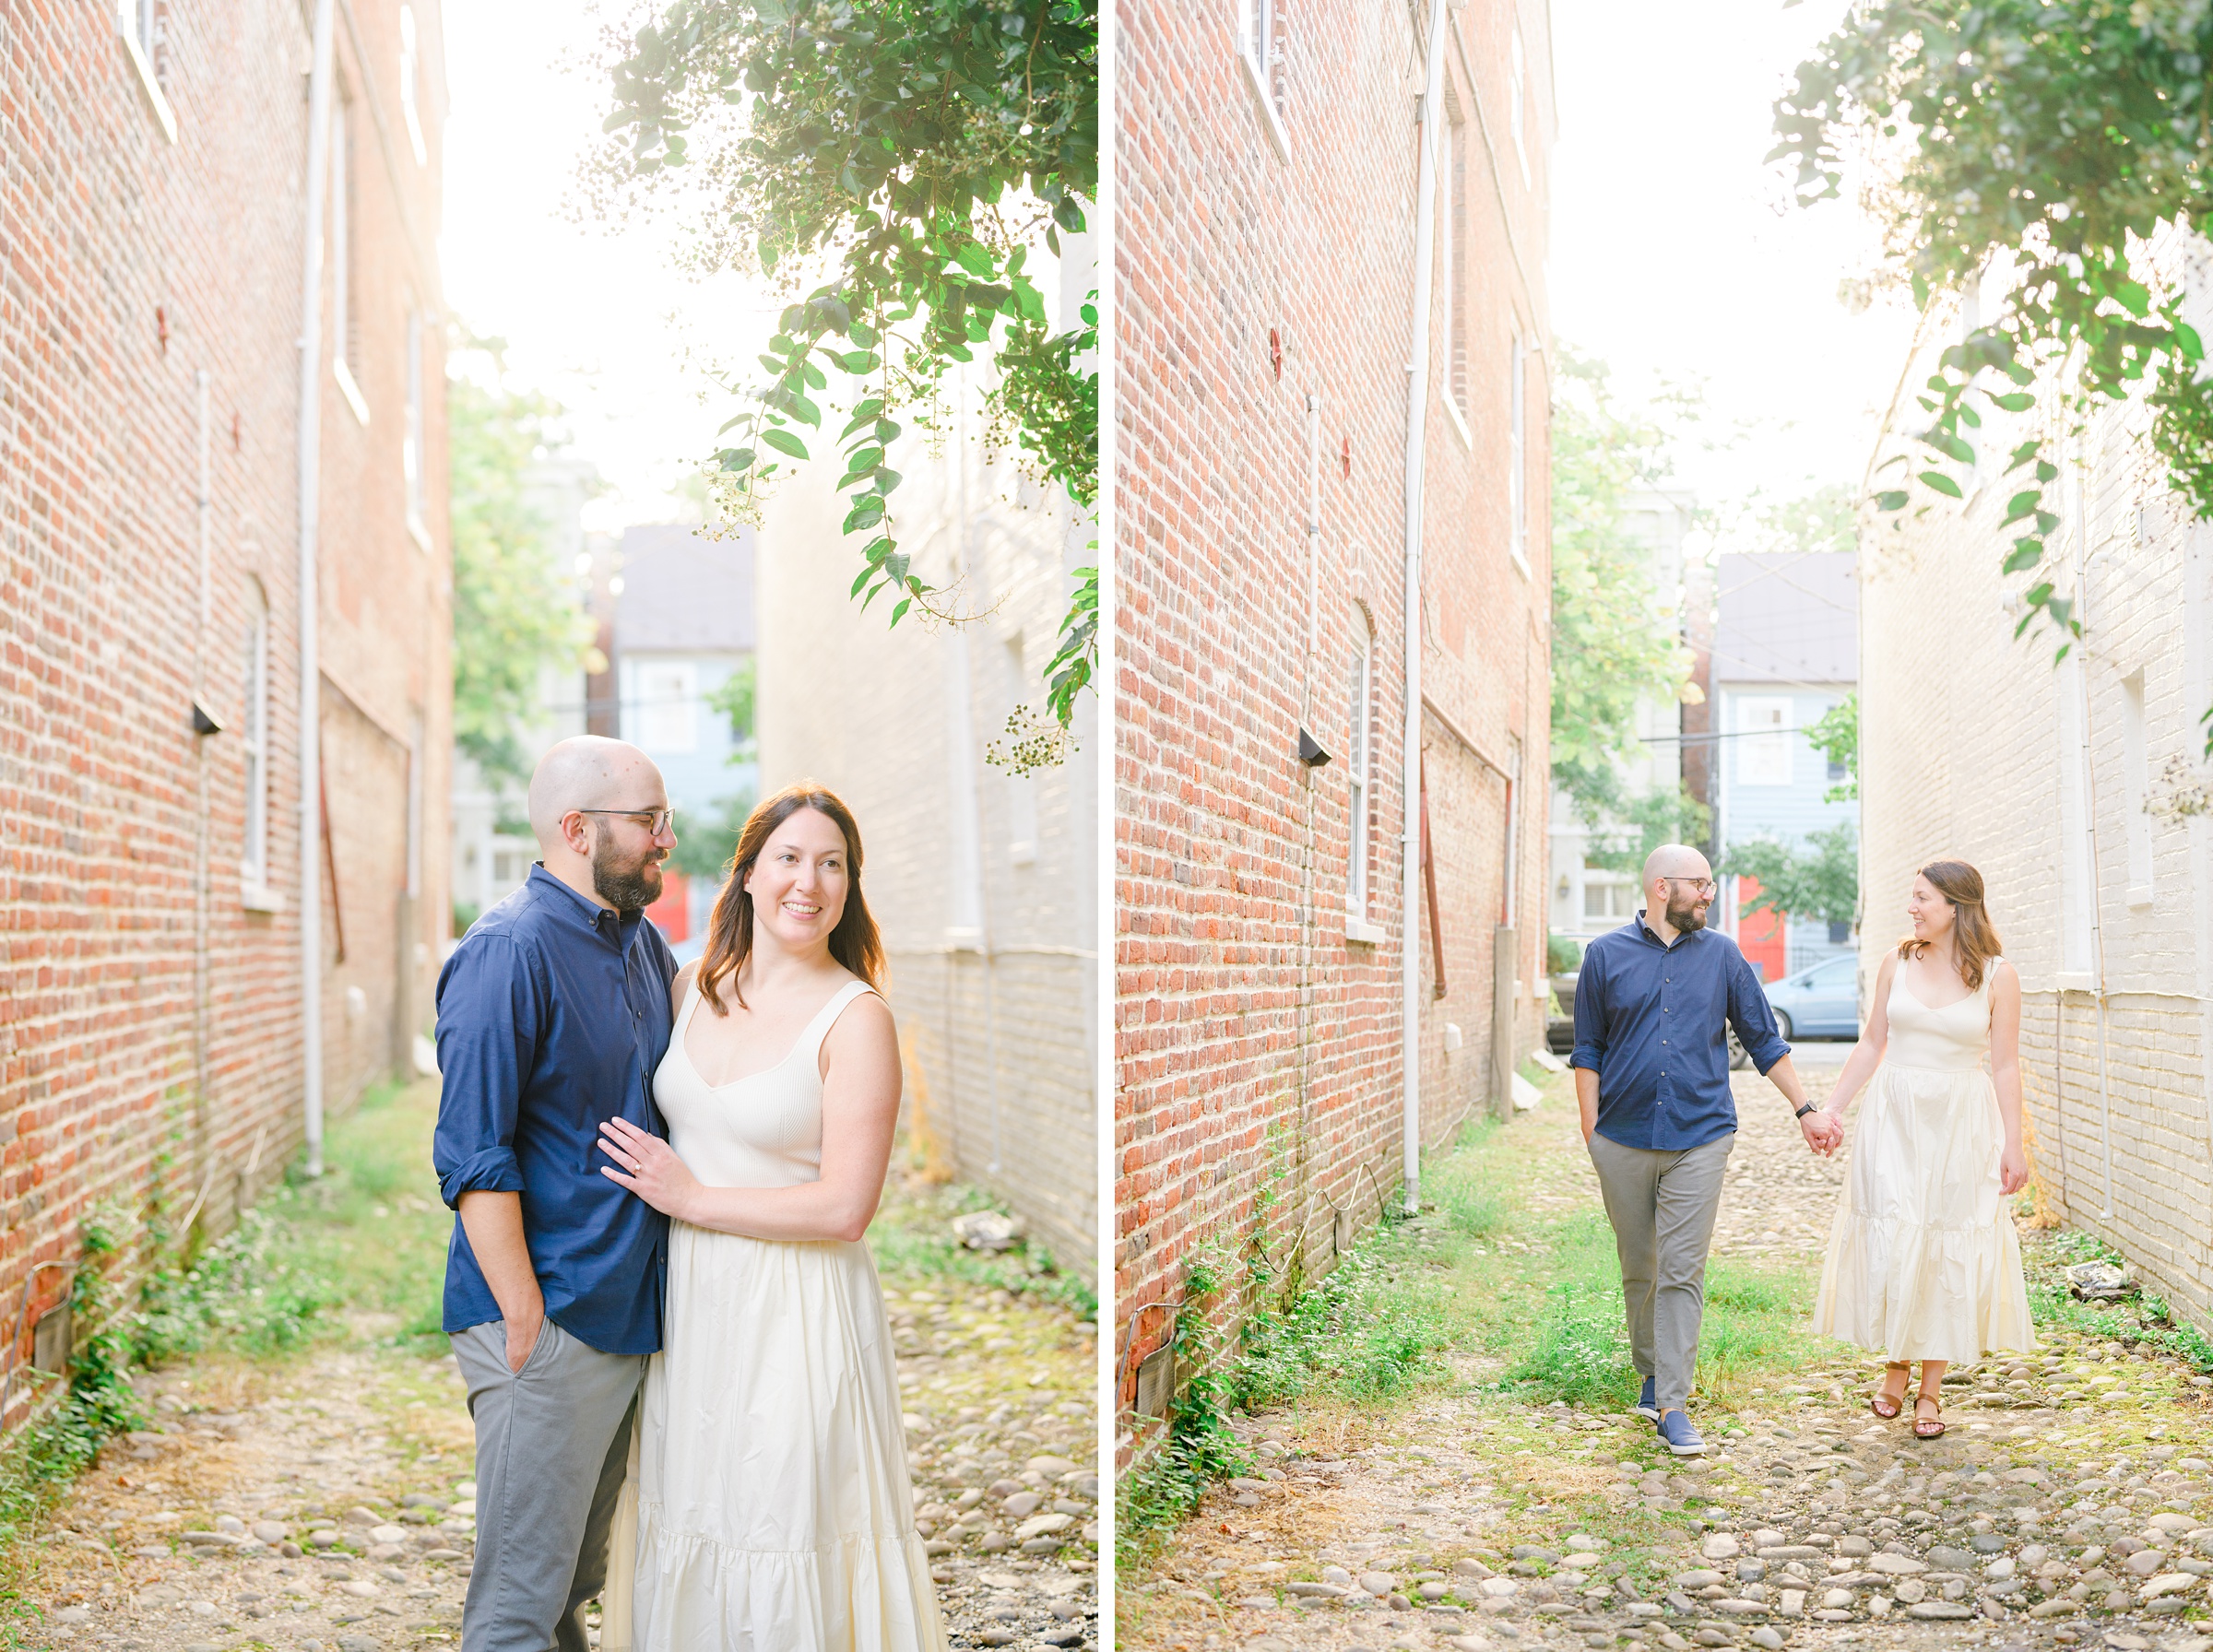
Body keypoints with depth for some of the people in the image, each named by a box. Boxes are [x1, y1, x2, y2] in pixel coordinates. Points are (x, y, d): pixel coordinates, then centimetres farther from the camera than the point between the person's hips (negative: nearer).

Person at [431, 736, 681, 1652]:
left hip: (629, 1317, 8)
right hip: (547, 1323, -8)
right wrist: (527, 1319, -19)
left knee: (575, 1579, 18)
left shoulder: (645, 942, 11)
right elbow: (473, 1159, -18)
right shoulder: (508, 952, -14)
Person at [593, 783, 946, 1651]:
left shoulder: (856, 1018, -13)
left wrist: (689, 1199, -13)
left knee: (779, 1520, 4)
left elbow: (845, 1209, -18)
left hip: (796, 1310, -5)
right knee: (684, 1510, 16)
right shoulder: (694, 986, 4)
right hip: (685, 1298, 6)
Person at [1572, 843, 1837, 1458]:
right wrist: (1591, 1131, 0)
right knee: (1638, 1270, 10)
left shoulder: (1722, 956, 7)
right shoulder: (1606, 955, 4)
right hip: (1624, 1139, 0)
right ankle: (1652, 1373, 30)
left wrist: (1805, 1109, 11)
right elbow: (1588, 1050, 7)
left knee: (1682, 1273, -6)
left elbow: (1764, 1040, 13)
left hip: (1699, 1137, 0)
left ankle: (1672, 1406, -4)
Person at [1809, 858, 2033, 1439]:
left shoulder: (1998, 977, -5)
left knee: (1949, 1249, 3)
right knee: (1890, 1242, -1)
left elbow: (2005, 1066, -2)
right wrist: (1832, 1105, 6)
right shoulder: (1898, 963, 3)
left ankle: (1931, 1389, 14)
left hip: (1962, 1125, -2)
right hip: (1895, 1117, 2)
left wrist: (2013, 1146, -4)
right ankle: (1895, 1368, 17)